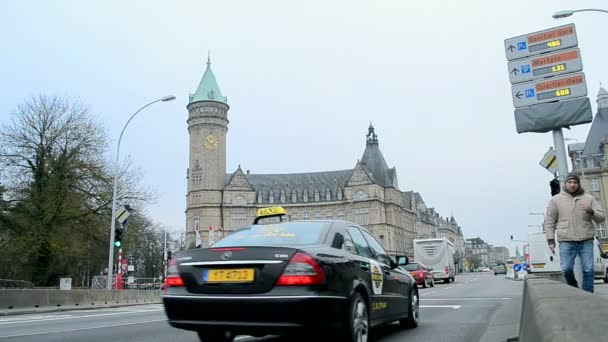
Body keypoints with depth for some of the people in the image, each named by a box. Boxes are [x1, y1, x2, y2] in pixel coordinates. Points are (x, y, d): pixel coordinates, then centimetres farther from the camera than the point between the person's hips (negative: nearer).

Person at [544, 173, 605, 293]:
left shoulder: (589, 199, 10)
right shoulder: (555, 200, 7)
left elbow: (601, 218, 9)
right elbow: (549, 221, 7)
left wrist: (591, 211, -13)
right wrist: (551, 240, 0)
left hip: (586, 241, 1)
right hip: (566, 242, -1)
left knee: (588, 270, 1)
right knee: (566, 269, -7)